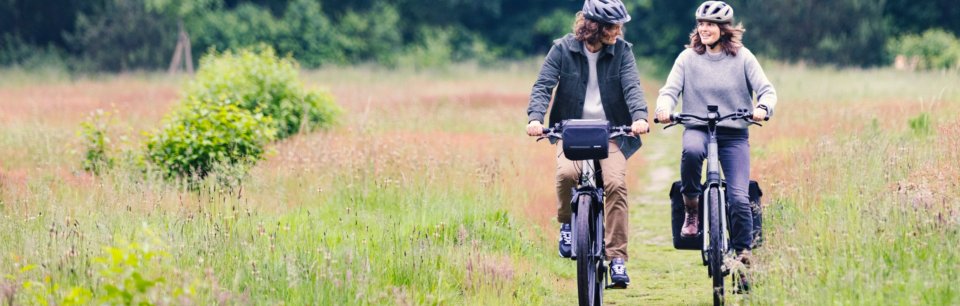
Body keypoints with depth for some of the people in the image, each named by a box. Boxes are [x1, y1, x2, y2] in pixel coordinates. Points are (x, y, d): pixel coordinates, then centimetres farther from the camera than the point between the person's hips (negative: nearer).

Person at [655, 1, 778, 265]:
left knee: (739, 197, -13)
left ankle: (743, 253, 4)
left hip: (735, 134, 0)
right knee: (691, 150, -38)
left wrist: (763, 108, -26)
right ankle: (691, 209, -16)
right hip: (697, 128, 0)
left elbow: (766, 90, -3)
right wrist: (663, 108, -26)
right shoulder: (688, 58, 4)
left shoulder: (742, 57, 2)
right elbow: (671, 89, -3)